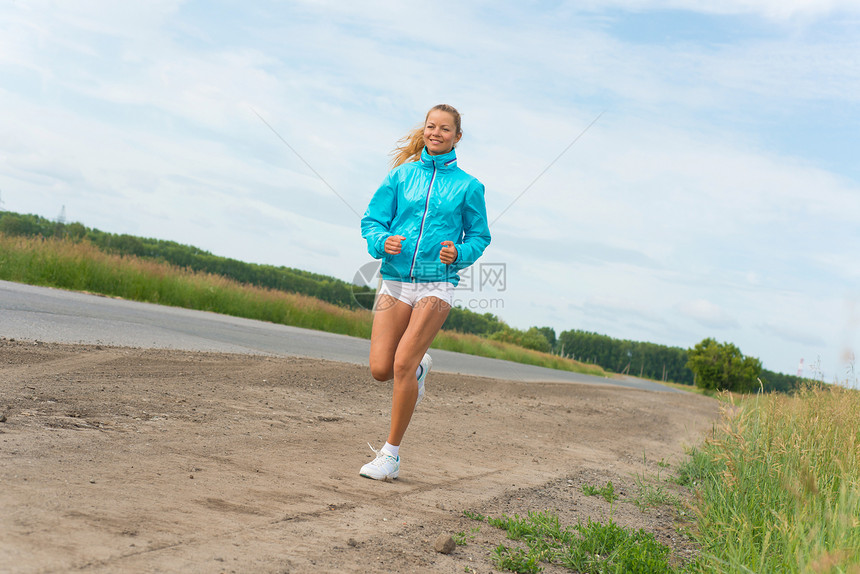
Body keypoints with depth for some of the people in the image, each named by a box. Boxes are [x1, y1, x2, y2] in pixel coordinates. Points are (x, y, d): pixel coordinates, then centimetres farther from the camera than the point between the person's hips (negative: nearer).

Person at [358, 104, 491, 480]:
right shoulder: (402, 175, 8)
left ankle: (391, 453, 1)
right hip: (396, 280, 3)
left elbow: (479, 236, 12)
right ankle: (419, 367, 34)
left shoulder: (468, 186, 5)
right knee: (380, 370, -3)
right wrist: (382, 242, -12)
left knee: (402, 365, -13)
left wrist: (459, 252, -9)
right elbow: (372, 220, 9)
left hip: (437, 284, -2)